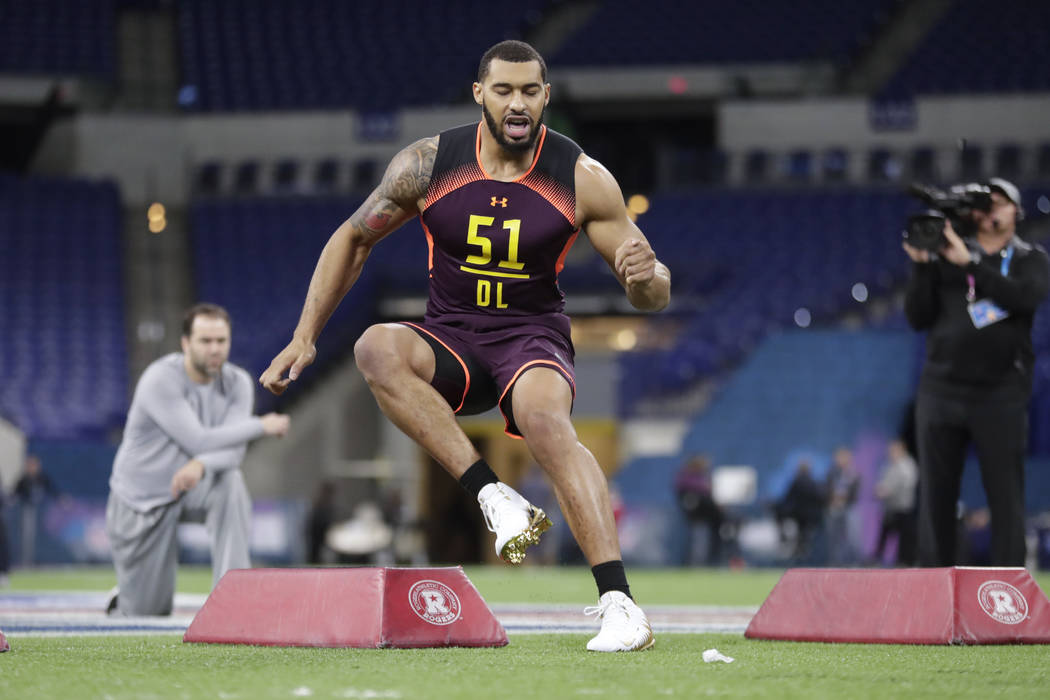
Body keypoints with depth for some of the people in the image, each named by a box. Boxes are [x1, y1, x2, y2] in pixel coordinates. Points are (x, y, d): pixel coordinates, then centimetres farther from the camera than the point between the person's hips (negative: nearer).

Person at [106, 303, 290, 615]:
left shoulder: (237, 383, -8)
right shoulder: (161, 380, -23)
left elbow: (232, 451, -20)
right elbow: (199, 441, -30)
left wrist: (201, 465, -42)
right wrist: (261, 426, -23)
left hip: (192, 488, 3)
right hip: (143, 501, -3)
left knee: (230, 481, -33)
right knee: (151, 612, -2)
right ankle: (125, 597, 38)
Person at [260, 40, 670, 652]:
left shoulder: (583, 179, -7)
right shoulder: (429, 164, -4)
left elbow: (655, 296, -2)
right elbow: (353, 239, 11)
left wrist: (645, 276, -28)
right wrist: (305, 337, 4)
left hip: (533, 336, -2)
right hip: (450, 340, 2)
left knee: (546, 420, -37)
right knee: (377, 348, -32)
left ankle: (619, 602, -40)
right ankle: (493, 495, -35)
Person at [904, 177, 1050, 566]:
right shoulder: (946, 258, 13)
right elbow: (918, 318, 6)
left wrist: (969, 263, -17)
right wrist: (922, 266, -8)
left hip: (1000, 397, -2)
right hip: (941, 390, 2)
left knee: (1006, 498, -5)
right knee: (935, 495, 3)